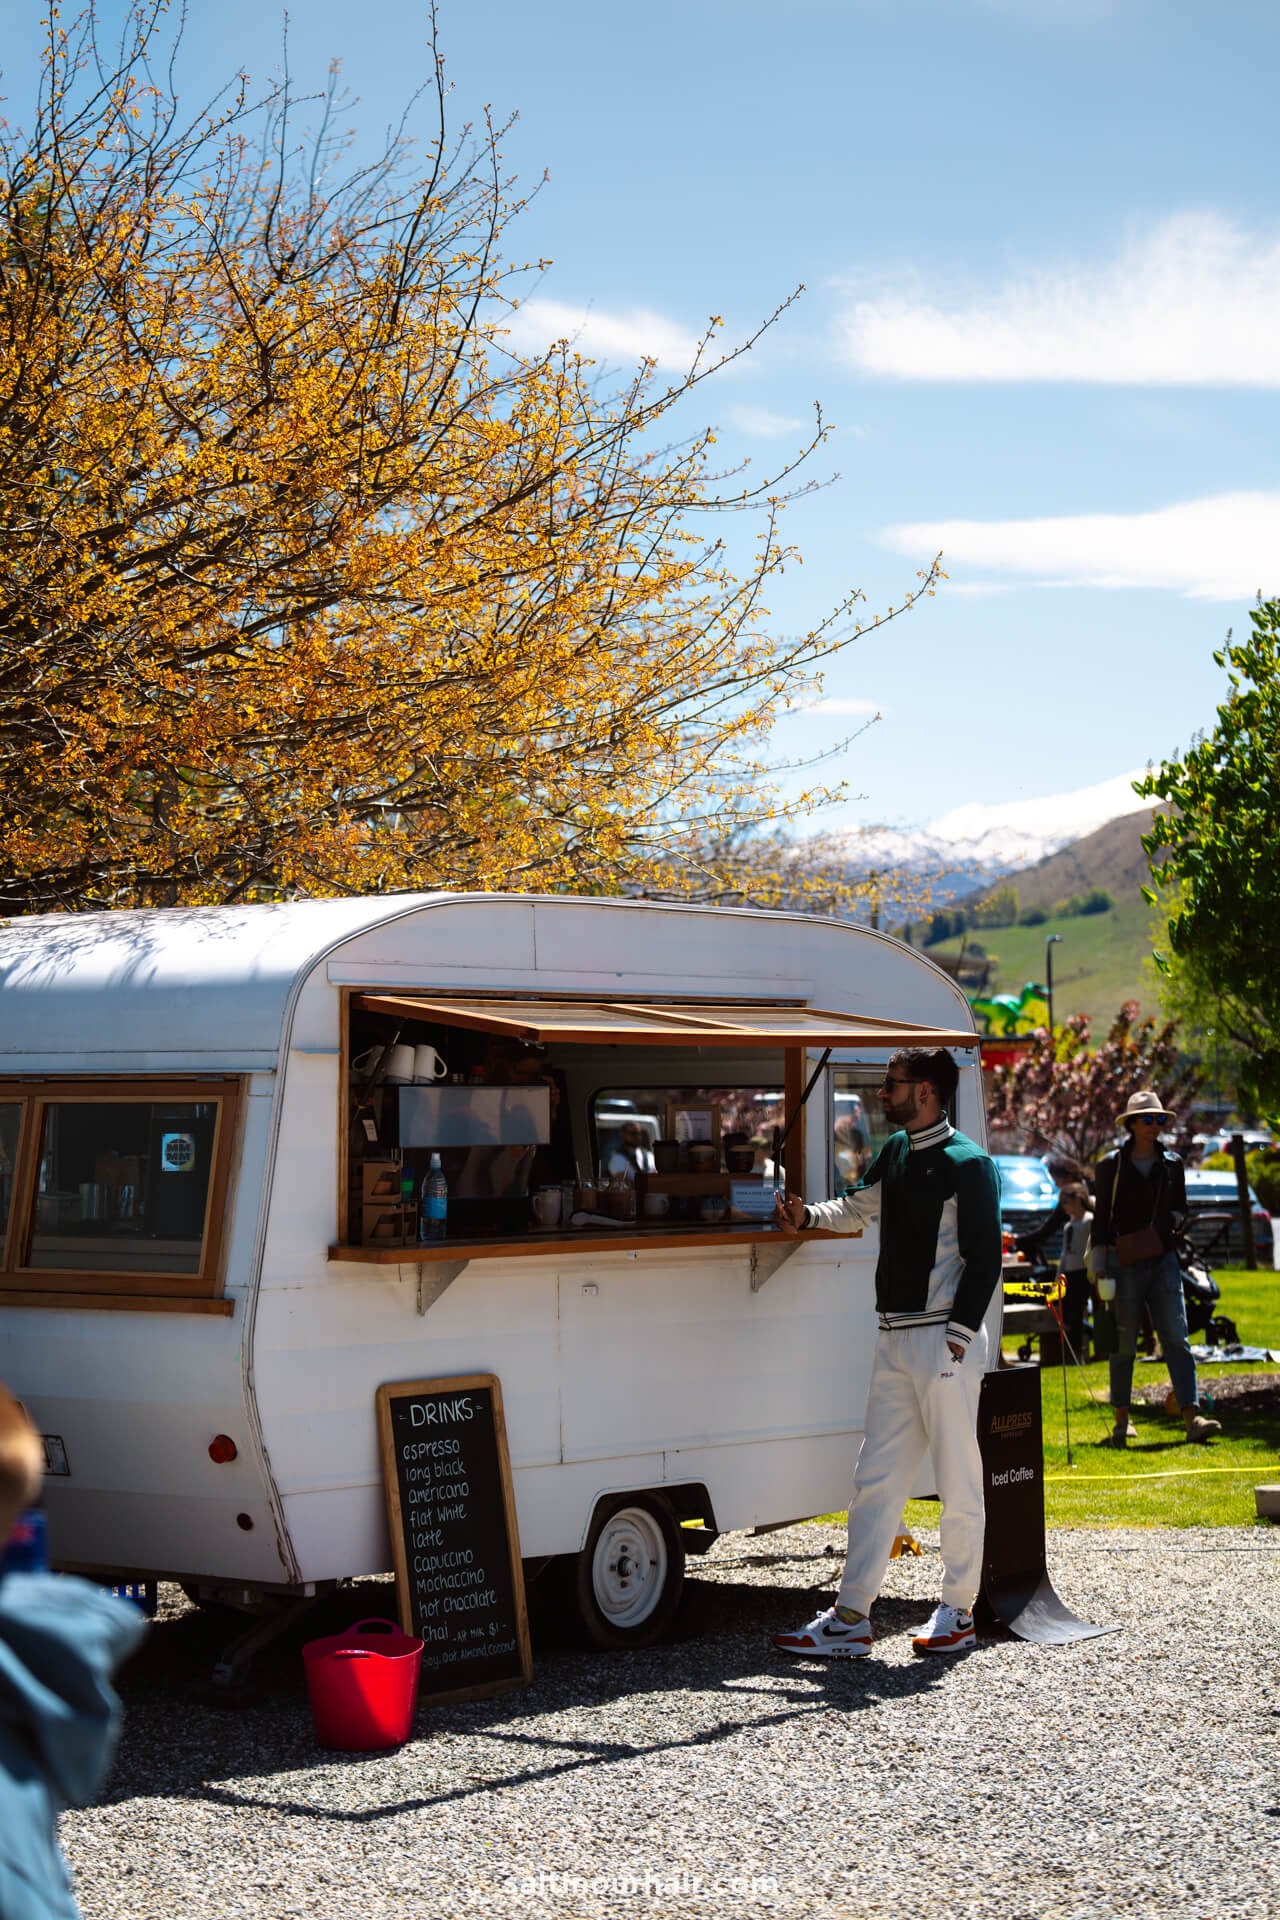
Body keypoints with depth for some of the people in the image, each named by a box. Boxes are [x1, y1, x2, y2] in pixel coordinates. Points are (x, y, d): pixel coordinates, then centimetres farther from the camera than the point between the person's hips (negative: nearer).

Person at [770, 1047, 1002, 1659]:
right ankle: (850, 1619, 9)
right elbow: (857, 1208, 30)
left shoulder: (968, 1165, -10)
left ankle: (957, 1612, 13)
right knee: (875, 1479, 7)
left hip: (945, 1340, -8)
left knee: (958, 1481, 2)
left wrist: (957, 1337, -16)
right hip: (895, 1341, 8)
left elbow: (985, 1258, -12)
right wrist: (808, 1216, 10)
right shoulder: (896, 1152, 13)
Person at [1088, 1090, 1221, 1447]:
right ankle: (1121, 1420, 12)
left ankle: (1192, 1418, -13)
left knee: (1177, 1338, -7)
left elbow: (1181, 1208, 21)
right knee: (1124, 1344, 2)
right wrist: (1098, 1268, -3)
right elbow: (1101, 1219, 2)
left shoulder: (1172, 1164, 10)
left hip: (1163, 1260, 3)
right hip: (1124, 1262, -2)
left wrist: (1169, 1221, -2)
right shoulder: (1111, 1166, 1)